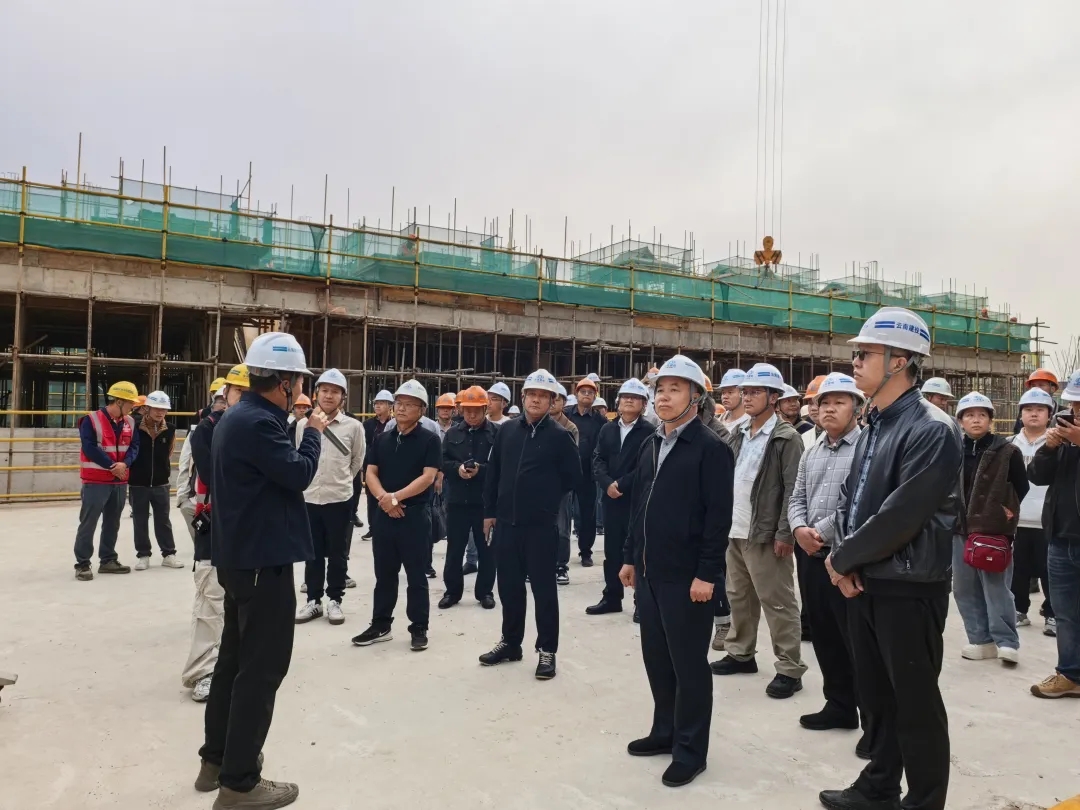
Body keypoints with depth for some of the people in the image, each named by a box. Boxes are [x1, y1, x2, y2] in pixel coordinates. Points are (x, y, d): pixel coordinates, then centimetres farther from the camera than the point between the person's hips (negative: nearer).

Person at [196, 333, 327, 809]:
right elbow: (300, 474, -20)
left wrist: (297, 427, 9)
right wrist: (313, 432, -5)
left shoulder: (237, 415, 11)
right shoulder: (258, 422, -21)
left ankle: (217, 759, 32)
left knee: (235, 657, 19)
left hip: (240, 555, 11)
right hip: (263, 559, -11)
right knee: (262, 667, -2)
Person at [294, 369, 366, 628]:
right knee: (313, 553, 12)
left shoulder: (353, 426, -6)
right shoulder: (303, 424, -1)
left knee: (337, 554, 8)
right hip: (309, 498, 2)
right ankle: (313, 600, 24)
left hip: (339, 498, -1)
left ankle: (334, 600, 20)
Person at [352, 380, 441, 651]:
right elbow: (371, 473, 6)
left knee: (416, 576, 4)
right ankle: (380, 625, 24)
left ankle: (419, 628, 15)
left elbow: (428, 477, -13)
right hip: (384, 514, 5)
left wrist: (396, 497, -18)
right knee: (384, 574, 13)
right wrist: (383, 498, -12)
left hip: (415, 515, -4)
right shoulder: (383, 438, 10)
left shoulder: (430, 439, -5)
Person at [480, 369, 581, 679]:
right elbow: (493, 474, 10)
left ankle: (547, 650, 16)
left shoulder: (559, 436, -6)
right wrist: (490, 511, 9)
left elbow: (573, 478, -1)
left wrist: (547, 498, 4)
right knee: (509, 585, 14)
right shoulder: (506, 431, 6)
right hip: (506, 521, 4)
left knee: (543, 587, 4)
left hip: (541, 525, -4)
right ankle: (510, 642, 30)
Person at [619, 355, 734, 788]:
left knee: (688, 663, 5)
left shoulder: (710, 447, -11)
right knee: (656, 656, 16)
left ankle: (691, 749, 19)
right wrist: (630, 557, 14)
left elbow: (718, 516, -15)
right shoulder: (650, 444, 11)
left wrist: (706, 574, -18)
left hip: (687, 575, -7)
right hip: (649, 571, 7)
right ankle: (665, 731, 33)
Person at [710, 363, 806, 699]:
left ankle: (789, 669, 10)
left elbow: (794, 489, -13)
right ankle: (740, 653, 32)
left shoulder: (786, 438, -9)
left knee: (777, 603, 0)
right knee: (739, 597, 17)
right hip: (735, 531, 7)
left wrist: (784, 533, -17)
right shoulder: (739, 434, 11)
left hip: (765, 534, -7)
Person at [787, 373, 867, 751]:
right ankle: (839, 706, 31)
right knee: (825, 638, 16)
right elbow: (796, 498, 14)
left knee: (858, 642, 0)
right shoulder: (810, 454, 14)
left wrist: (820, 531, -16)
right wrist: (800, 529, -5)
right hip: (812, 558, 8)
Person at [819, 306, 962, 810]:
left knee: (916, 706, 6)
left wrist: (843, 559, -12)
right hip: (863, 583, 8)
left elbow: (900, 517, -24)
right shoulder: (872, 428, 10)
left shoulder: (931, 431, -18)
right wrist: (843, 556, -3)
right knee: (874, 696, 20)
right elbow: (849, 498, 14)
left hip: (908, 589, -8)